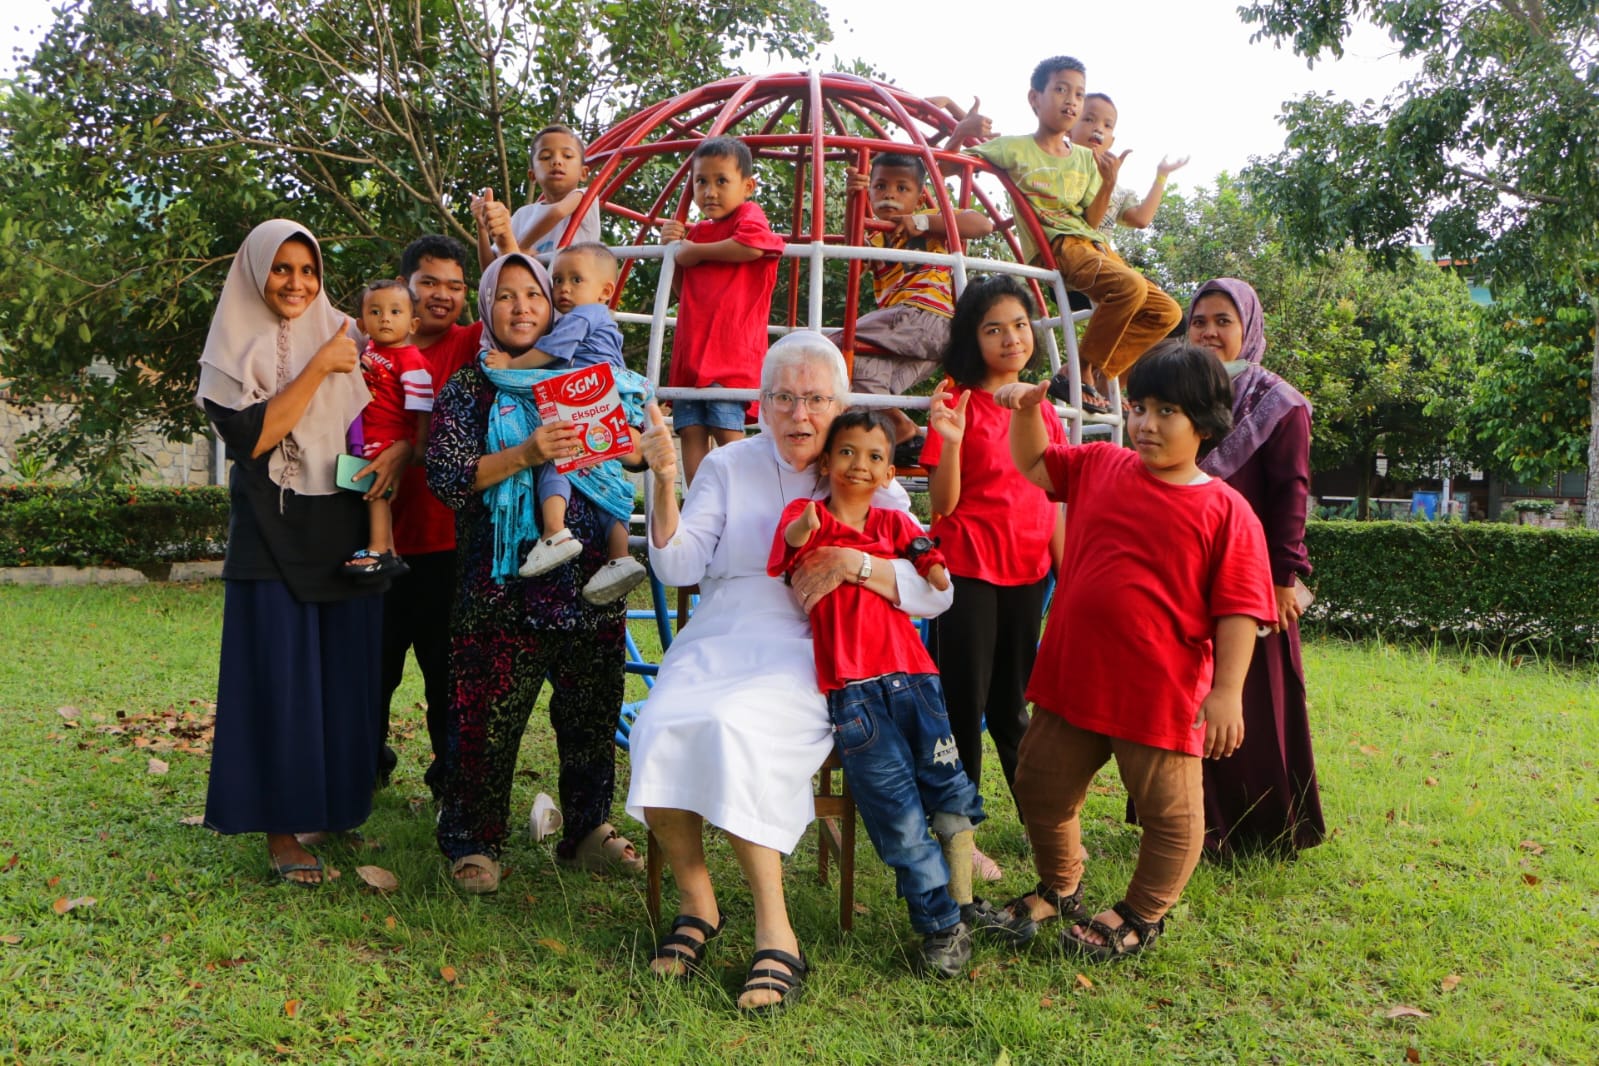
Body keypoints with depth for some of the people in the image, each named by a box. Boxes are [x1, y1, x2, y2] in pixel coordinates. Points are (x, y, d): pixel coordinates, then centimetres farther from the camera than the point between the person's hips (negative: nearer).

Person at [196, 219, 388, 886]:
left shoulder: (341, 339, 12)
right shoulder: (234, 351, 0)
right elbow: (254, 436, -14)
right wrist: (319, 368, -14)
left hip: (345, 534, 4)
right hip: (273, 536, -4)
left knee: (344, 676, 7)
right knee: (279, 678, -3)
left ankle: (338, 805, 20)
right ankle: (282, 830, 4)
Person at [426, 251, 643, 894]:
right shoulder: (470, 388, 3)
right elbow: (447, 477, -10)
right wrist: (525, 455, -23)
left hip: (590, 582, 4)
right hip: (505, 588, -3)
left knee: (593, 714, 11)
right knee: (489, 719, -1)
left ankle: (587, 830, 28)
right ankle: (472, 842, 16)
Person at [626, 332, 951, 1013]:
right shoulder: (729, 467, 13)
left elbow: (934, 591, 2)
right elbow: (678, 566, 2)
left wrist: (854, 563, -11)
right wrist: (664, 484, -10)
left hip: (807, 656, -2)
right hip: (716, 642, 3)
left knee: (733, 726, -34)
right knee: (658, 728, -28)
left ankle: (774, 932, -25)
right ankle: (695, 901, -7)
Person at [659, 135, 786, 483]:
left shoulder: (748, 214, 1)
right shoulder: (698, 231, 20)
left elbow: (752, 246, -24)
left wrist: (694, 251, -10)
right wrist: (674, 246, 12)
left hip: (730, 350, -7)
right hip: (690, 350, 7)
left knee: (727, 429, -12)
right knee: (691, 431, 2)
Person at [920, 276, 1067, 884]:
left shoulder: (1042, 412, 9)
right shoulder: (960, 405, -8)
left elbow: (1051, 505, 14)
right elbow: (943, 505, -13)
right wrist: (950, 442, -28)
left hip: (1026, 575, 5)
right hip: (967, 572, -5)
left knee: (1012, 708, 16)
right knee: (965, 705, 1)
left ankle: (1041, 822, 28)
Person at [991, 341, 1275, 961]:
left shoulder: (1226, 512, -10)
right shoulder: (1097, 467, 4)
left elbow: (1239, 612, -11)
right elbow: (1032, 464, 20)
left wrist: (1226, 692, -17)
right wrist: (1026, 410, 1)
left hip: (1161, 695, -4)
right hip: (1073, 679, 5)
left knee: (1169, 813, 11)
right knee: (1041, 787, 17)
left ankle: (1143, 915, 34)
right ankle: (1059, 889, 41)